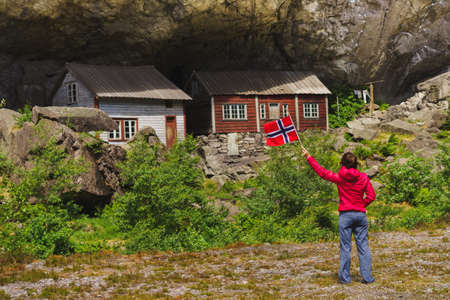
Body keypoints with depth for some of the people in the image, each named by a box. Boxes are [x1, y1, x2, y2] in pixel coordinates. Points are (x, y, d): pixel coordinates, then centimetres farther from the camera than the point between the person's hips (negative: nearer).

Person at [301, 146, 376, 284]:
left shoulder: (339, 178, -4)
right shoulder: (364, 178, 1)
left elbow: (322, 172, 0)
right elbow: (371, 195, -1)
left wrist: (308, 157, 6)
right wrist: (361, 205, 11)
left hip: (345, 215, -2)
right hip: (360, 214, 2)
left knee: (345, 247, 3)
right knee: (363, 246, 5)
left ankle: (345, 277, 7)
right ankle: (367, 277, 5)